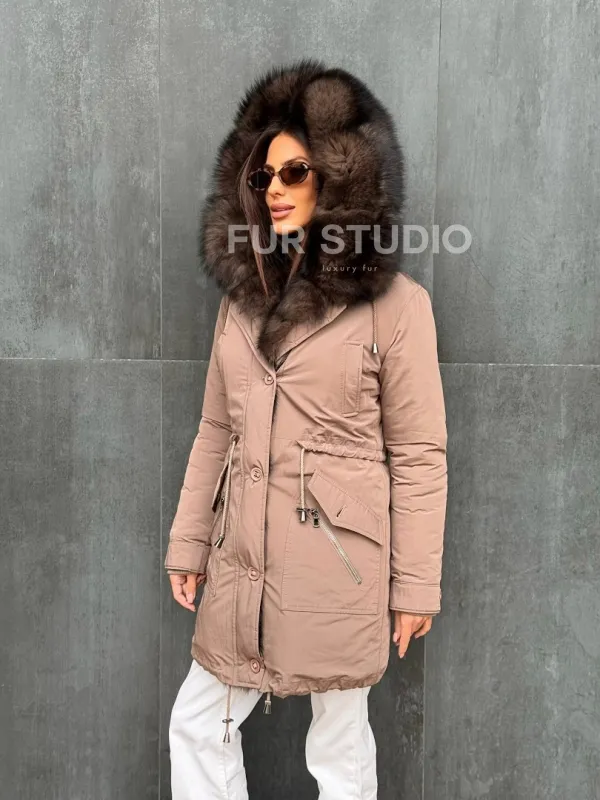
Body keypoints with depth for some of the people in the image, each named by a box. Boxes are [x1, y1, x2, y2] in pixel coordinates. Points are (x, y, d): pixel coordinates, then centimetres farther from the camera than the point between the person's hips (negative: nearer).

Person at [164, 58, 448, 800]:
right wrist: (188, 544, 10)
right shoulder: (242, 293, 8)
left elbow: (418, 454, -8)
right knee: (197, 724, 16)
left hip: (337, 565, -5)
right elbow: (215, 433, 10)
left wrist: (415, 584, -6)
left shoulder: (394, 302, -9)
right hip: (243, 559, 6)